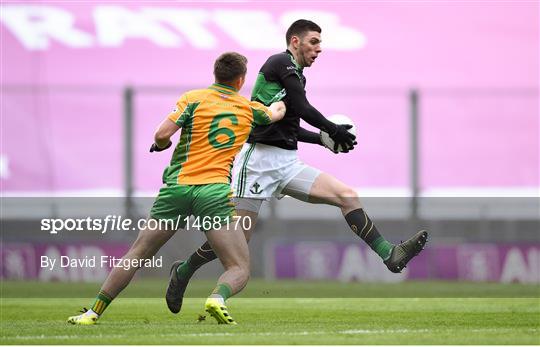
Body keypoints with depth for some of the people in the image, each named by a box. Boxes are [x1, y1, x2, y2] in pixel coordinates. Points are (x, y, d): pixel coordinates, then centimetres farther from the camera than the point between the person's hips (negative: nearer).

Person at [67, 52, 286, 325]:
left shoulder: (194, 98, 6)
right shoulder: (249, 108, 14)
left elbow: (162, 134, -6)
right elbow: (277, 113, 37)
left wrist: (160, 145, 18)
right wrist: (278, 104, 60)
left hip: (176, 187, 1)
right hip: (214, 191, -1)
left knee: (136, 255, 15)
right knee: (239, 269, -1)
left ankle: (94, 311, 14)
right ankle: (218, 298, -34)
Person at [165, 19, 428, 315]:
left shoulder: (295, 74, 20)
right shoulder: (281, 62, -7)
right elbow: (303, 110, -13)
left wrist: (324, 139, 21)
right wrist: (334, 131, 1)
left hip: (287, 165, 9)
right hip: (260, 159, -9)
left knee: (347, 195, -6)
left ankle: (389, 255, -11)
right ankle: (183, 272, 15)